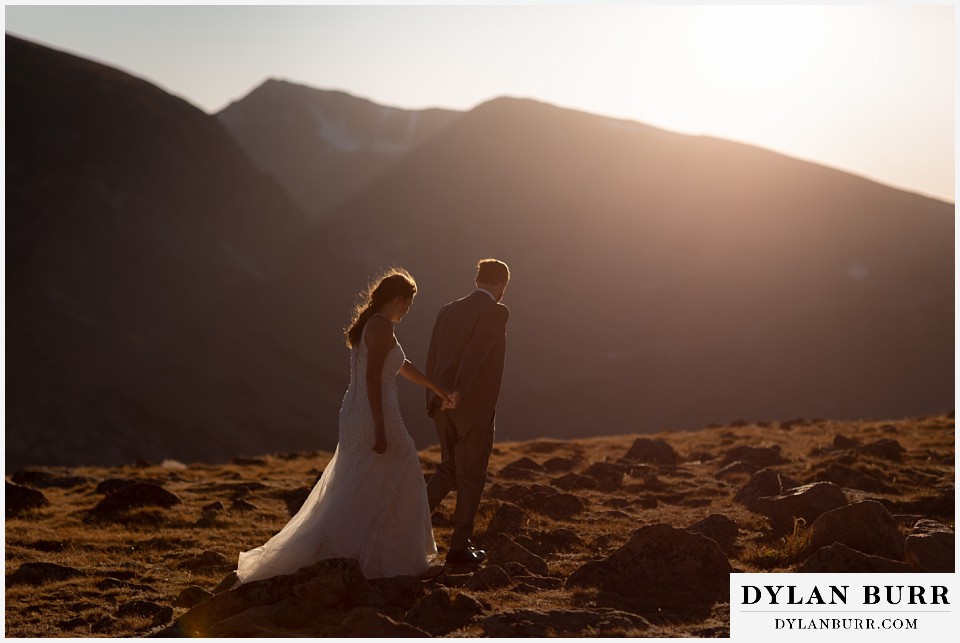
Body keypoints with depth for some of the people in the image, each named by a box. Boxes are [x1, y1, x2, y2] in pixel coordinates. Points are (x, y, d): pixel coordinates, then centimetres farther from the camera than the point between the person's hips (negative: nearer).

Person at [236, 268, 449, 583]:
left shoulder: (368, 324, 16)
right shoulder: (382, 326, -14)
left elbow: (400, 363, 30)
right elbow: (373, 378, -22)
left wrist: (433, 386, 41)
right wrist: (380, 430, -23)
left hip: (354, 416, 9)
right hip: (376, 417, -9)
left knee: (353, 492, 14)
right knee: (397, 489, 3)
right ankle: (407, 563, 12)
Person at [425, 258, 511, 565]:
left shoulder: (447, 311, 12)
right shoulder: (495, 312, -9)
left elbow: (432, 361, 13)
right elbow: (476, 350, -24)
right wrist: (459, 392, -33)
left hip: (442, 405, 6)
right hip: (474, 408, -6)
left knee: (450, 467, 25)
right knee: (472, 478, 8)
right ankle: (459, 548, 14)